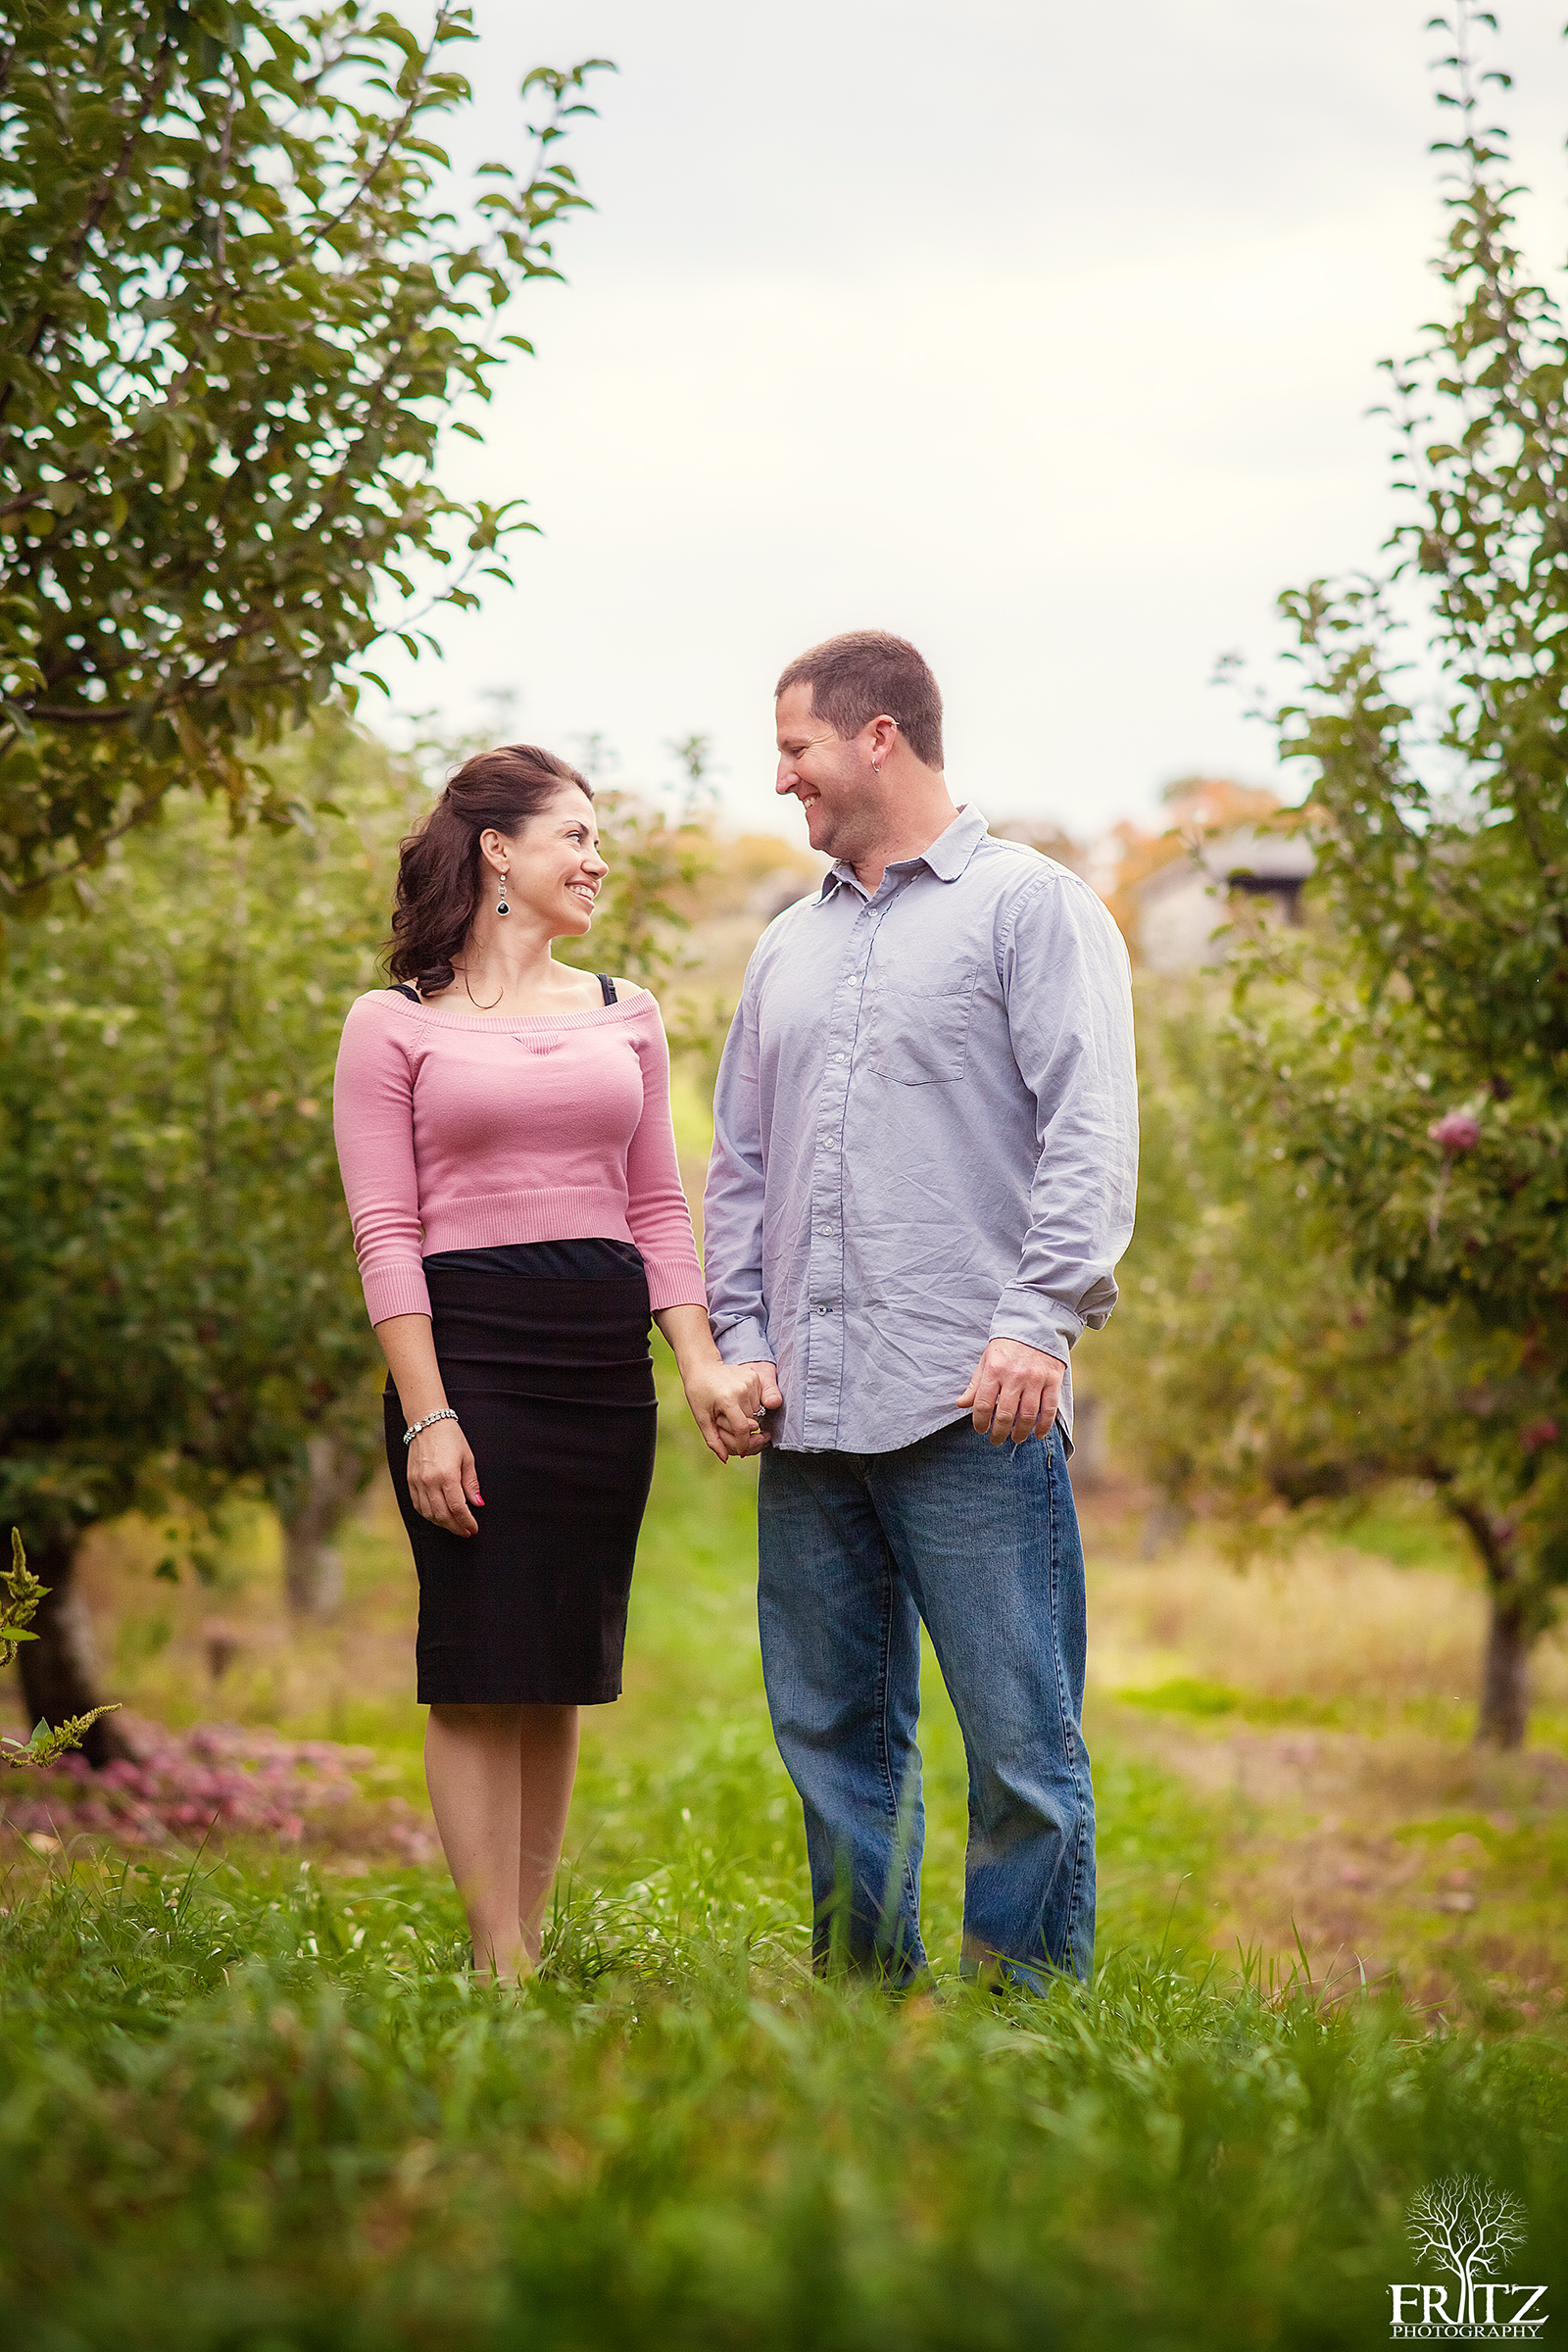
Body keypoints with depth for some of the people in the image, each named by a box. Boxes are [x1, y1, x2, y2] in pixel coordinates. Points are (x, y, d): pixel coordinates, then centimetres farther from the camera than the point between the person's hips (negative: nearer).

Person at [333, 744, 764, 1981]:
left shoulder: (626, 1015, 15)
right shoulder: (394, 1024, 2)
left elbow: (658, 1211, 14)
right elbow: (386, 1231, -4)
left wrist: (704, 1365, 1)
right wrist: (426, 1413, -12)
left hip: (607, 1360, 5)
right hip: (471, 1344, -4)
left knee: (565, 1670, 6)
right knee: (483, 1668, -5)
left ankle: (532, 1947, 13)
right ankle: (500, 1974, -2)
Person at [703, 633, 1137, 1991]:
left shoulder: (1030, 908, 2)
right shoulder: (790, 948, 21)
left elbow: (1089, 1136, -7)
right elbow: (739, 1165, 22)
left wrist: (1036, 1323, -18)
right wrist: (741, 1338, 8)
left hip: (972, 1412, -6)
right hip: (811, 1415, 7)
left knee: (1020, 1740, -6)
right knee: (833, 1732, 10)